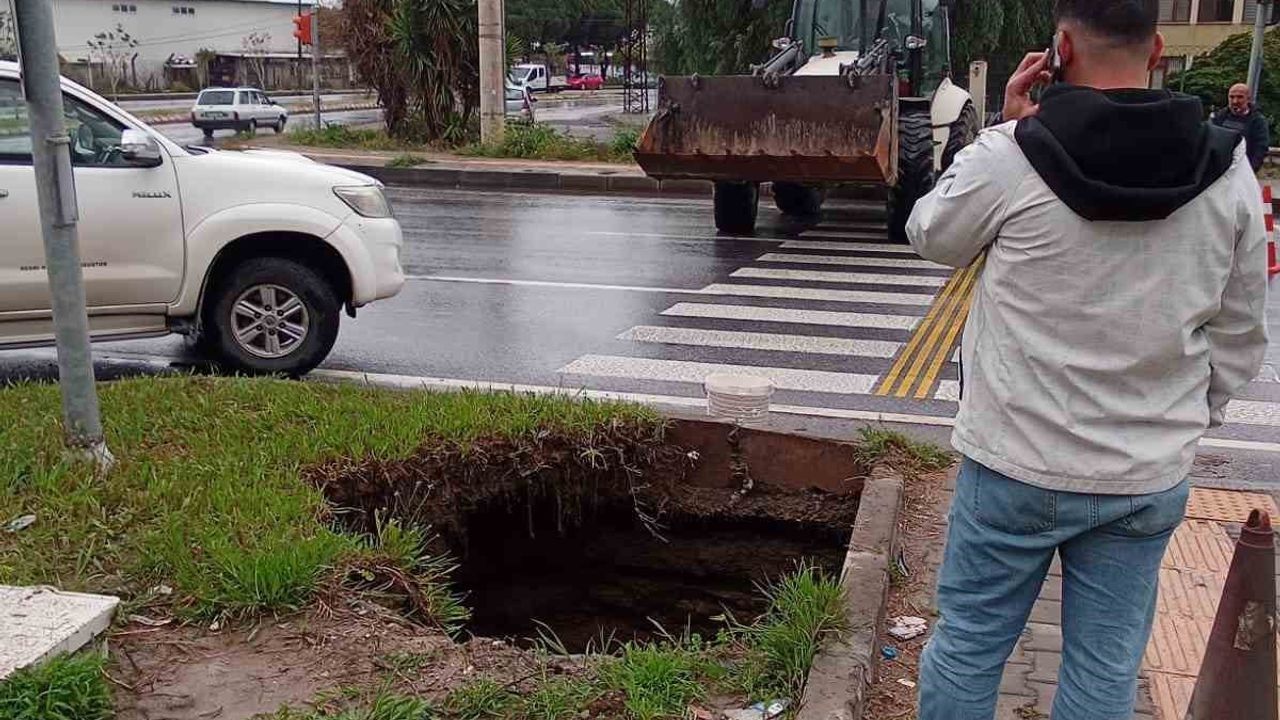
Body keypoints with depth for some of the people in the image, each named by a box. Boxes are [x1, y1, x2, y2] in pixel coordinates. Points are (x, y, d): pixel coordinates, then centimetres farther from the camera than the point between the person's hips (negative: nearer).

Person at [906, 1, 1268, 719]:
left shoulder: (1010, 157, -16)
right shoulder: (1229, 172, -3)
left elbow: (931, 236, 4)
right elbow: (1239, 337, 5)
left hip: (1017, 467, -3)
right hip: (1150, 482, 3)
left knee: (967, 647, 14)